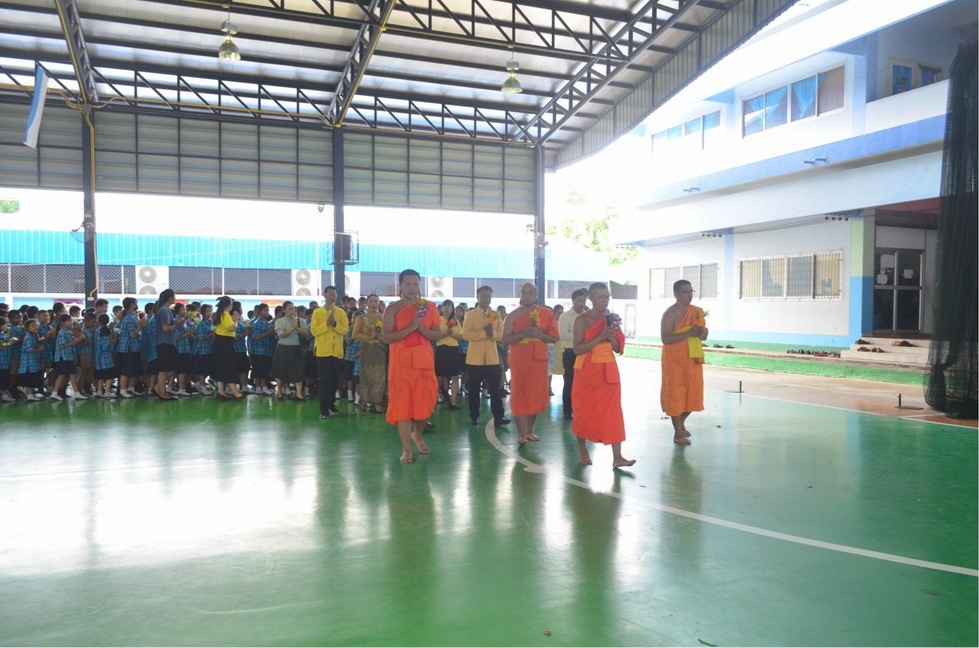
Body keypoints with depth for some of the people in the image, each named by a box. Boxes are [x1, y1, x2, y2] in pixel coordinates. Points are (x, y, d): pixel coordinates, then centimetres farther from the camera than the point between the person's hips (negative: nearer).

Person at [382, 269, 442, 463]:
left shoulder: (429, 306, 7)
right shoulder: (393, 308, -2)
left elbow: (438, 335, 5)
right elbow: (387, 337, -11)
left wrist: (422, 328, -14)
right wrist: (411, 327, -20)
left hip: (425, 361, 3)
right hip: (401, 362, -3)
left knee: (426, 401, 6)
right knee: (402, 403, -3)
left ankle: (418, 434, 35)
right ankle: (406, 449, 4)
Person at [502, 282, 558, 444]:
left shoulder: (547, 314, 4)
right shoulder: (513, 316, -2)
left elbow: (554, 337, 4)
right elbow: (505, 340, -7)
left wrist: (540, 334, -15)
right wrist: (523, 333, -20)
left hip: (539, 359, 3)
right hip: (519, 361, -3)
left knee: (536, 394, 7)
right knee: (519, 395, -3)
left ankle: (529, 430, 19)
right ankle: (521, 433, 1)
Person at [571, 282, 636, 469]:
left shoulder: (612, 319, 7)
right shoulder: (581, 320, -6)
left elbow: (618, 349, 8)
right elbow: (577, 349, -15)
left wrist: (611, 336, -12)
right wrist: (600, 337, -22)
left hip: (608, 371, 3)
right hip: (587, 371, -3)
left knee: (612, 412, -3)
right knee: (584, 411, 7)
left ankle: (617, 457, -5)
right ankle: (583, 452, 22)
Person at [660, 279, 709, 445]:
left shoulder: (698, 311, 8)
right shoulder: (670, 313, -12)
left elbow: (704, 336, 13)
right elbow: (665, 338, -21)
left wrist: (701, 332, -11)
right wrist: (689, 333, -27)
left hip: (693, 359, 6)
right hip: (675, 360, -6)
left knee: (692, 393, 12)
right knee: (675, 394, -1)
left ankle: (681, 423, 35)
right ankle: (678, 433, 9)